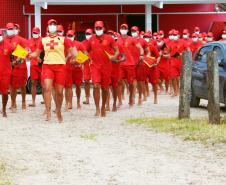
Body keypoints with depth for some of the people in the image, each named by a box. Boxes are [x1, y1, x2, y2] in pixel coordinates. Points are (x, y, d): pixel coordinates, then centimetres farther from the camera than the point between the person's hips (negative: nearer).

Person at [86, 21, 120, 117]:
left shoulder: (109, 38, 1)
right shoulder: (91, 39, 7)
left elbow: (117, 50, 4)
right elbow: (87, 50, 21)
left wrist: (115, 56, -18)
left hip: (106, 67, 0)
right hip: (95, 66, 0)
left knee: (105, 88, 8)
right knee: (96, 86, -16)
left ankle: (103, 108, 28)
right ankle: (97, 108, -11)